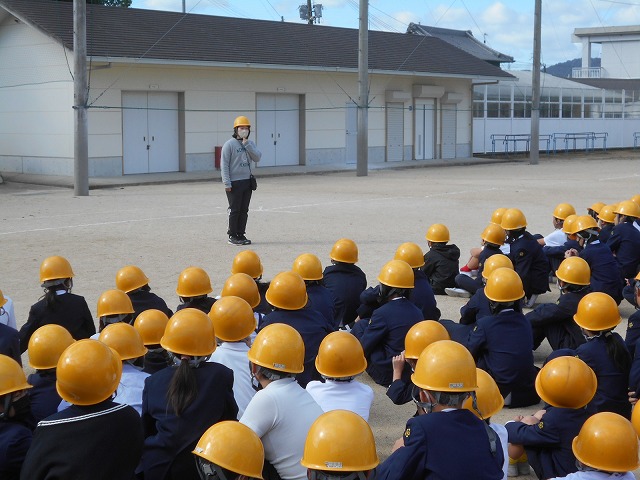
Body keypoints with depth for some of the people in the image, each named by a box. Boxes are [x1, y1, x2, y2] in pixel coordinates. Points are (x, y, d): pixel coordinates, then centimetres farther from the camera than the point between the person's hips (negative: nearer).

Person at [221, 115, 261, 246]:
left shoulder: (250, 144, 12)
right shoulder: (229, 144, -6)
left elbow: (257, 158, -4)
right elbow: (224, 164, -9)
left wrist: (247, 144, -10)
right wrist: (227, 183, -14)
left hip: (247, 181, 6)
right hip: (234, 183, -6)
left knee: (244, 210, 9)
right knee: (234, 210, -3)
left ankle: (241, 234, 17)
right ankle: (232, 236, 4)